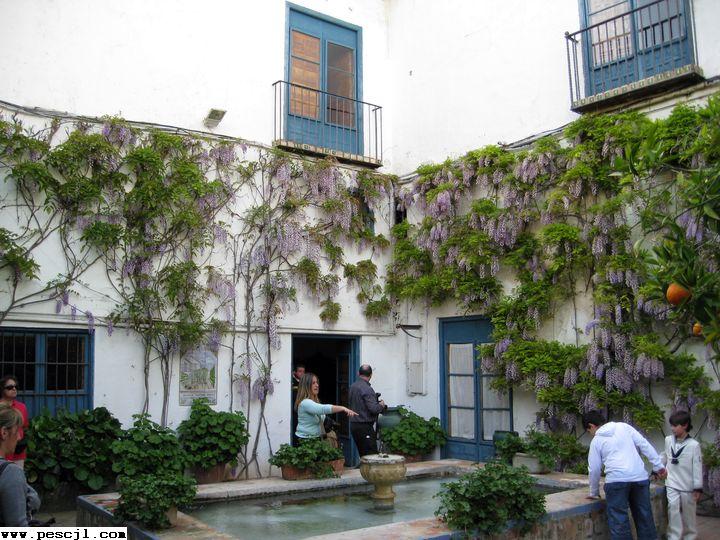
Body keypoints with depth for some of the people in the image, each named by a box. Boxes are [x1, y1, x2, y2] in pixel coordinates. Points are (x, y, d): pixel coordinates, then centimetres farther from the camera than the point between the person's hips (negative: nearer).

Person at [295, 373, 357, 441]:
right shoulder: (305, 403, -19)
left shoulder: (315, 401, 13)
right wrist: (343, 408, -40)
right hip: (306, 439, -9)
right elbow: (323, 409, -34)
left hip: (317, 438, 9)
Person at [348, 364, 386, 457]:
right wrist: (381, 405, -2)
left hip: (353, 424, 9)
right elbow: (373, 409, -23)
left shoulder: (353, 386, 9)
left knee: (363, 455, 14)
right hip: (364, 426, -9)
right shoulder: (367, 389, -17)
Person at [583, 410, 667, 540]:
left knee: (619, 522, 0)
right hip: (640, 477, 4)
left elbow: (594, 469, 13)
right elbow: (644, 445, 8)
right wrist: (658, 465, 11)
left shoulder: (596, 440, 11)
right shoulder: (624, 426, 16)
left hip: (616, 480, -4)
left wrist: (594, 493, 25)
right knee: (644, 516, 15)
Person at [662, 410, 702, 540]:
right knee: (673, 508, -9)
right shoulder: (668, 440, 0)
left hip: (687, 485, -2)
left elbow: (697, 467, -10)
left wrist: (698, 488, -10)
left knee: (688, 512, 10)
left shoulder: (694, 445, -12)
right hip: (672, 484, 2)